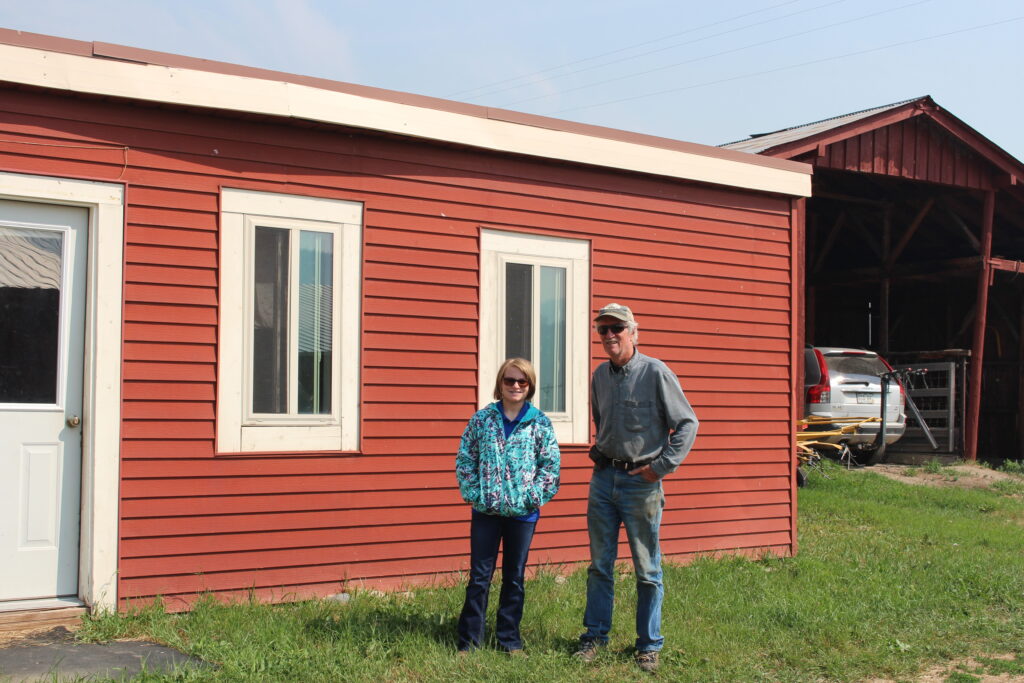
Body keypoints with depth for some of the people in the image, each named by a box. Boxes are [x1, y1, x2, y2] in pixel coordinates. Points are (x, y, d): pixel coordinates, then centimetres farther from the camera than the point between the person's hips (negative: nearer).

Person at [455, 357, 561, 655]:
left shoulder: (540, 423, 0)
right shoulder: (481, 419, 1)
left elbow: (551, 464, -1)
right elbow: (465, 459, 3)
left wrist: (534, 496, -9)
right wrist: (473, 493, -5)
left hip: (523, 511, 0)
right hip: (485, 510, 0)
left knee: (514, 578, 11)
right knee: (479, 576, 5)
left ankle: (509, 639, 23)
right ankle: (469, 639, 14)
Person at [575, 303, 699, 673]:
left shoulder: (656, 372, -10)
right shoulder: (600, 375, 8)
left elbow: (687, 423, -8)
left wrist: (661, 466, -12)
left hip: (641, 482, -5)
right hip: (604, 477, 5)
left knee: (647, 570, 5)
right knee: (600, 565, 11)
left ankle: (649, 645, 15)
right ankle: (595, 635, 23)